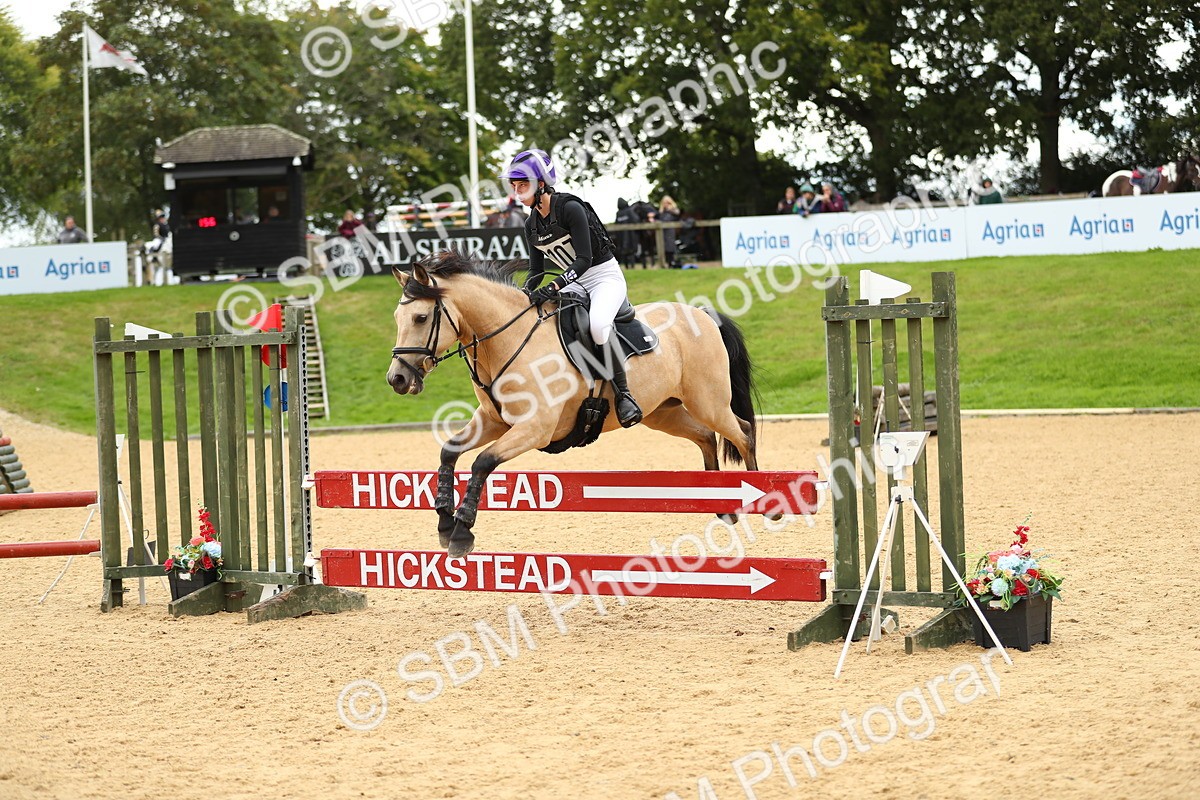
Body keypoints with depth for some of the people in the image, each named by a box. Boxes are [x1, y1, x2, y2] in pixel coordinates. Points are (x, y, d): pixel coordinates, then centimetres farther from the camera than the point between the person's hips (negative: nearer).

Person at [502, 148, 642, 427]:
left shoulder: (570, 208, -20)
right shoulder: (531, 225, 4)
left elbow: (584, 259, -25)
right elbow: (536, 270, 9)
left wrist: (553, 287, -35)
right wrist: (524, 294, -11)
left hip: (606, 276, -8)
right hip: (574, 284, 8)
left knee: (597, 323, -35)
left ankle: (623, 394, -25)